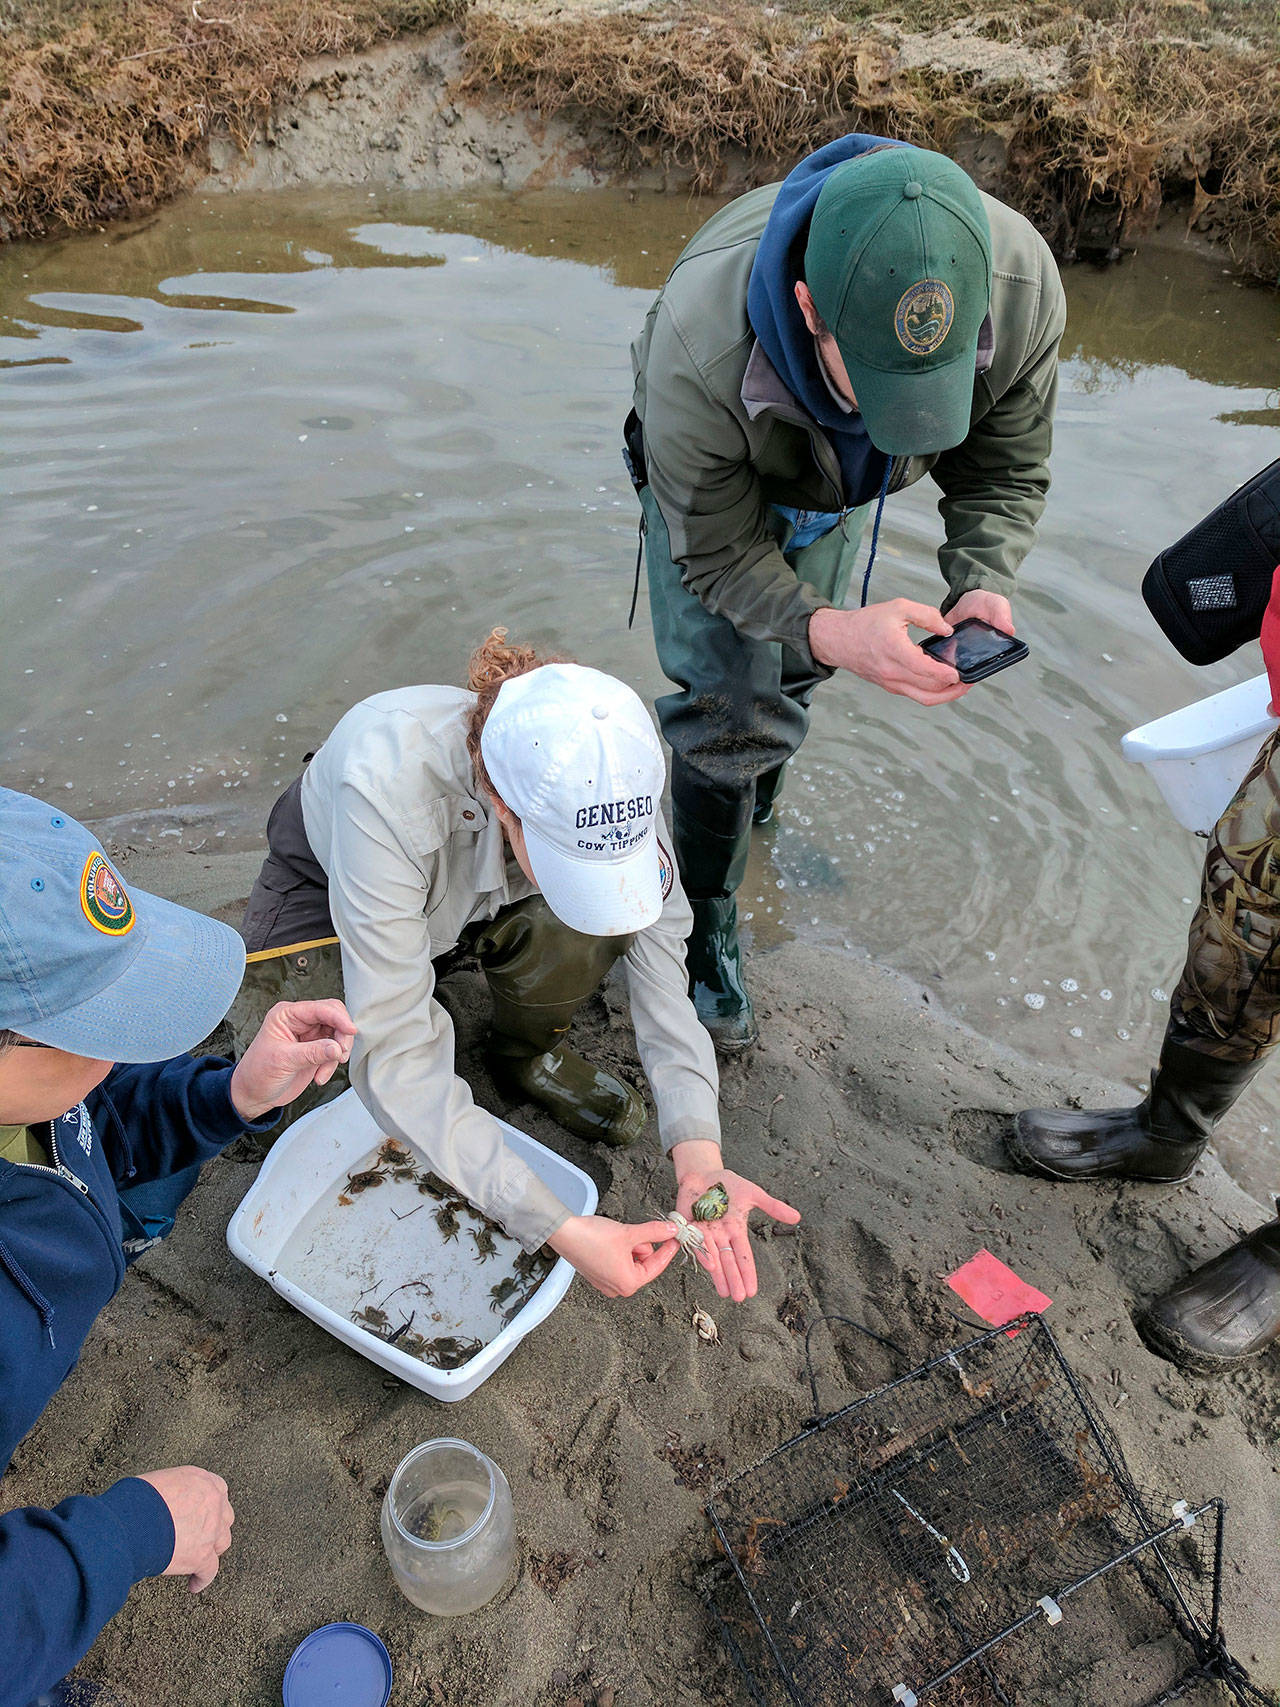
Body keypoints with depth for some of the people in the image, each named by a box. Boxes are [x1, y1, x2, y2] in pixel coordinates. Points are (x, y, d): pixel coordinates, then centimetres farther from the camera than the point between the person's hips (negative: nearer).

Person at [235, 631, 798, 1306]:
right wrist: (559, 1229, -47)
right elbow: (396, 1055, -44)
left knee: (587, 924, -29)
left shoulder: (597, 776, -33)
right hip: (325, 888, -2)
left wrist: (698, 1153, -39)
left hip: (485, 889, 3)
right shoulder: (387, 788, -46)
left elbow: (657, 947, -26)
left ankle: (527, 1054, 3)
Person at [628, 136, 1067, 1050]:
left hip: (840, 490, 4)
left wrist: (984, 584, -39)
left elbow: (1007, 470, -18)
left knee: (795, 674, 17)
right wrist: (831, 632, -52)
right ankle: (708, 926, 15)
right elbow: (718, 552, -33)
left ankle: (757, 821, 47)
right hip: (718, 482, -3)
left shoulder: (1023, 284, -35)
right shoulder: (699, 346, -46)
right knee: (731, 708, -7)